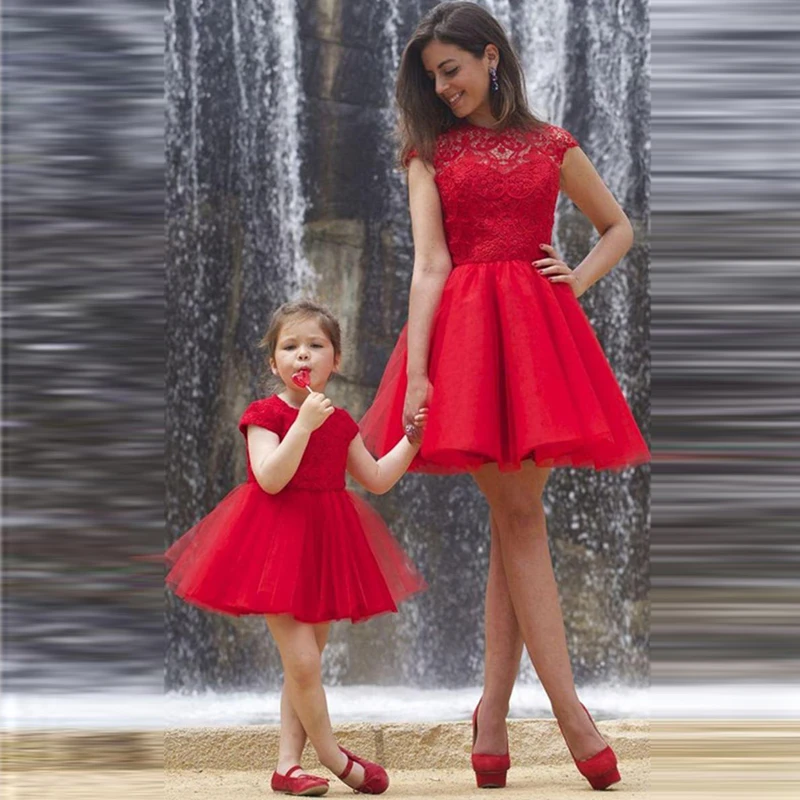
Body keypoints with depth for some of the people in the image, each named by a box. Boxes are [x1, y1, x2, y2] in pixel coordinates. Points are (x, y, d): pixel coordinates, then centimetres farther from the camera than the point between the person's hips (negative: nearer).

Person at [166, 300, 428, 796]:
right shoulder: (265, 415, -8)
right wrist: (304, 423, -27)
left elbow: (377, 479, 13)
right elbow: (270, 479, -21)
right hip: (278, 544, -6)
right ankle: (337, 760, 4)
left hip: (326, 548, 6)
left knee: (306, 662, 9)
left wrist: (412, 439, 3)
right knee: (303, 662, -10)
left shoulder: (341, 422, 9)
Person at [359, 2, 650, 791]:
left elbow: (618, 229, 23)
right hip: (465, 328, -2)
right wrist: (415, 370, -12)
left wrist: (579, 278, 3)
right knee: (517, 517, -6)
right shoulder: (429, 153, 7)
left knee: (514, 522, 1)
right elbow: (429, 263, -2)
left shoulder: (551, 146, 12)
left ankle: (493, 716, 6)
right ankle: (571, 714, -9)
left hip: (537, 326, 2)